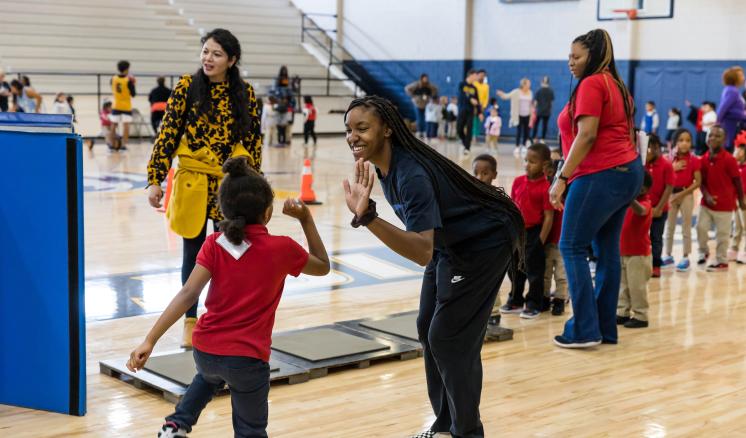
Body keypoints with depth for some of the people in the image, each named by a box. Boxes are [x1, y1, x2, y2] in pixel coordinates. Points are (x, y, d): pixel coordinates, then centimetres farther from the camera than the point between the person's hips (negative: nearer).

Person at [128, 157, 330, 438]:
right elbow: (323, 266, 11)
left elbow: (188, 295, -13)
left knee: (211, 375, 40)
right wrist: (306, 219, 9)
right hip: (247, 358, -4)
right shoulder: (282, 248, -7)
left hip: (204, 350, 4)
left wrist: (150, 341, -15)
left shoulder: (214, 245, -3)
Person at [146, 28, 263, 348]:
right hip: (193, 182, -1)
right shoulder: (187, 87, -4)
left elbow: (254, 141, 6)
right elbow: (167, 134, -4)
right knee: (193, 254, 10)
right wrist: (155, 179, -9)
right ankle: (191, 320, 24)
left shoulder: (245, 94, 1)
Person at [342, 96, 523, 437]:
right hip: (449, 243, 10)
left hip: (484, 244, -9)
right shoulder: (384, 166, -6)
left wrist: (368, 217, -54)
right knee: (428, 330, 12)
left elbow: (423, 252, -45)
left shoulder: (411, 174, -33)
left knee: (449, 339, -8)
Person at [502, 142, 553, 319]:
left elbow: (549, 217, -14)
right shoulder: (518, 181, 2)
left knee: (534, 270, 3)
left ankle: (533, 305, 16)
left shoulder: (545, 187, -16)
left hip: (534, 232, -6)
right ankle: (515, 301, 31)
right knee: (514, 268, 15)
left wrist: (541, 241, -15)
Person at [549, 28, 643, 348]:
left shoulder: (591, 84, -9)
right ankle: (606, 328, 15)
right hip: (627, 170, 10)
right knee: (607, 250, 11)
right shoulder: (616, 85, 19)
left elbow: (586, 135, -18)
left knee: (572, 248, -5)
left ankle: (585, 330, -7)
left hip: (601, 175, -10)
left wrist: (562, 178, -18)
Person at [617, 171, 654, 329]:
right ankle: (623, 313, 21)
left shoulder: (645, 204, -16)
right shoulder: (627, 203, 11)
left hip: (638, 254, -9)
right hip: (623, 251, 9)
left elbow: (640, 210, -42)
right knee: (622, 285, 13)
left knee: (637, 286, -4)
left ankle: (640, 317, 4)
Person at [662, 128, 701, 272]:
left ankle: (685, 258, 10)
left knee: (686, 228, 3)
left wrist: (682, 194, -15)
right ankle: (668, 256, 21)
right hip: (671, 194, 4)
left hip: (686, 195, -4)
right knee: (669, 227, 11)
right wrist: (673, 168, -16)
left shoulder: (694, 160, -8)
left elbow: (698, 182, -10)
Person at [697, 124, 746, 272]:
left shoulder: (729, 159, -15)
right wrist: (707, 196, -13)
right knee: (701, 226, 1)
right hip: (707, 201, 4)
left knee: (722, 234, 4)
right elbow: (702, 181, 3)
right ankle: (704, 251, 28)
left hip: (725, 203, -4)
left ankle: (721, 262, 18)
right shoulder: (704, 159, 0)